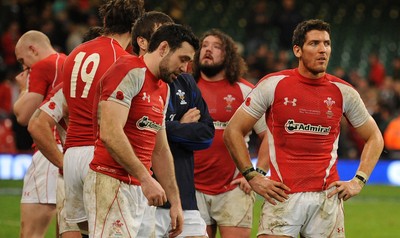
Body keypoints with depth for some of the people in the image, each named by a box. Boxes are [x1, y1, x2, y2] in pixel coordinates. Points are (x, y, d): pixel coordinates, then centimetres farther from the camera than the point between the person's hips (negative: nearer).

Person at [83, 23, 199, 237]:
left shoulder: (162, 90, 20)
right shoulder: (129, 71, -10)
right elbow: (110, 133, -21)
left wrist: (175, 202, 22)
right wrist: (145, 178, -22)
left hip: (140, 190, 9)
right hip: (111, 185, -9)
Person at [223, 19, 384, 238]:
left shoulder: (343, 92, 5)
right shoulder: (273, 85, -1)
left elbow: (374, 138, 18)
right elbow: (233, 131, 4)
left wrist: (359, 180, 7)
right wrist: (252, 177, -2)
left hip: (327, 197, 2)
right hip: (282, 196, -2)